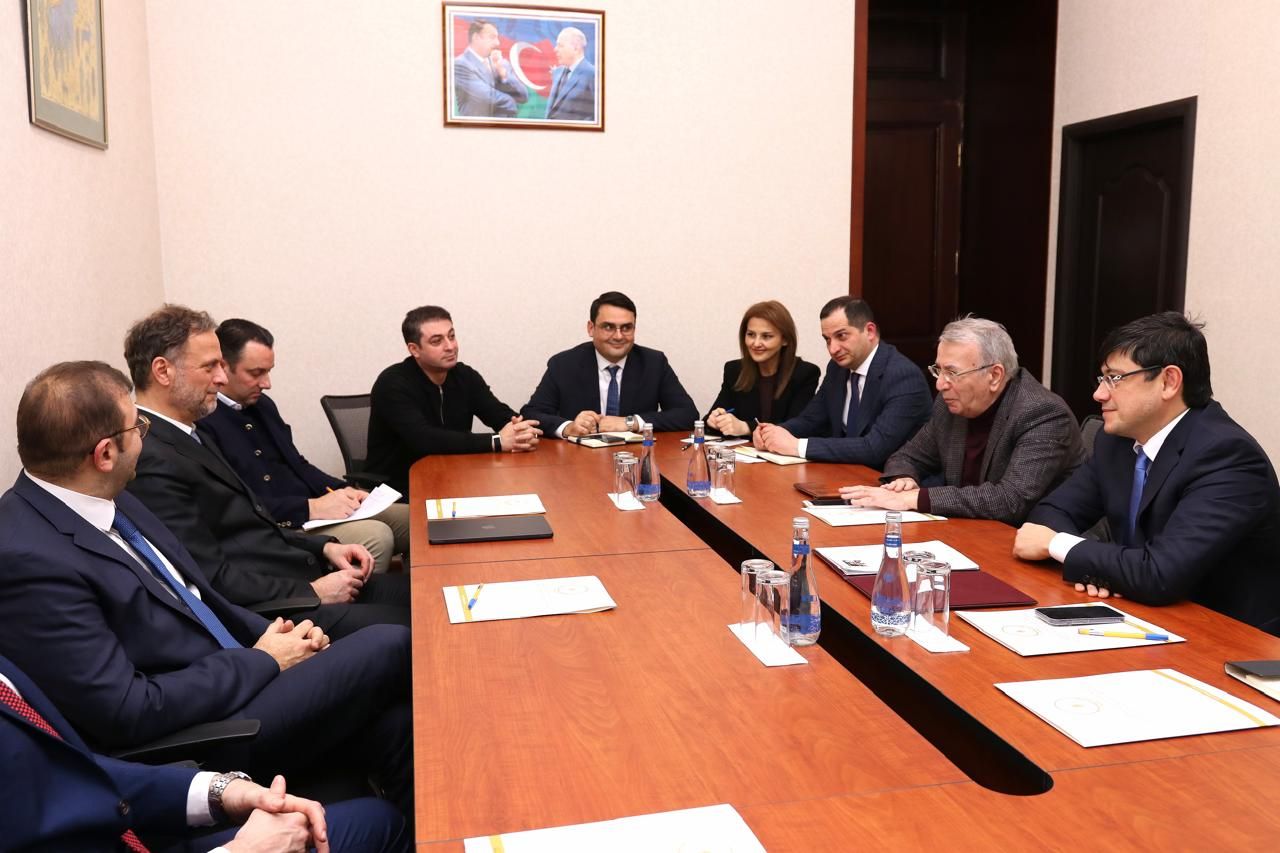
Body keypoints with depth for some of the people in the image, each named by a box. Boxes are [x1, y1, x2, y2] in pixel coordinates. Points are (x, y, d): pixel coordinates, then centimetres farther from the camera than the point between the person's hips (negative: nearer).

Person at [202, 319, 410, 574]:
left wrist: (342, 490, 3)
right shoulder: (200, 422, -15)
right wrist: (310, 508, -22)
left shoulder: (261, 404, 13)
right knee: (375, 536, -28)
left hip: (313, 508, 9)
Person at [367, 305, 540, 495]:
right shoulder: (393, 384, -17)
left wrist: (523, 434, -29)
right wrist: (497, 441, -32)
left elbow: (503, 417, -4)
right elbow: (424, 440, -29)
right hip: (398, 491, -6)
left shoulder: (465, 376, 2)